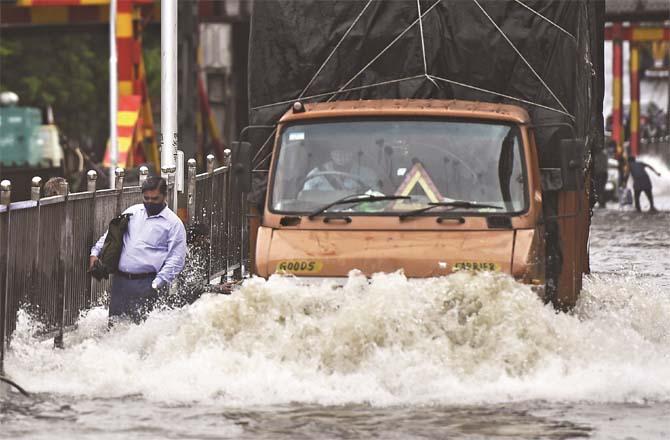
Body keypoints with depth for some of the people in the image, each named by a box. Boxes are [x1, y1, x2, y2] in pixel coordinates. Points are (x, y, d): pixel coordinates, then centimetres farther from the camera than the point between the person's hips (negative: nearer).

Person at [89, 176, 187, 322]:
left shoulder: (173, 223, 2)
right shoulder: (133, 212, 17)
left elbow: (176, 259, -3)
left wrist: (158, 284, -12)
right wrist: (96, 252, 11)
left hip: (145, 283, -5)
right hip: (120, 280, 5)